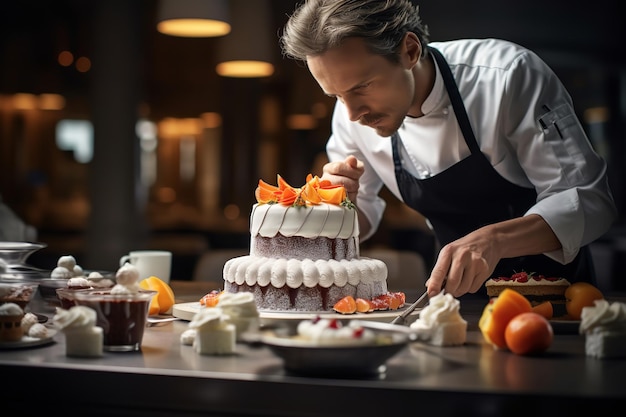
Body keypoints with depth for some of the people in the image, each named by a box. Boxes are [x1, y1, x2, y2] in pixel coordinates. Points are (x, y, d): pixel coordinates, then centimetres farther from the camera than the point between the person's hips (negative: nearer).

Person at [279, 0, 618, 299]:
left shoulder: (508, 75, -23)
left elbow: (588, 201, -23)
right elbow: (360, 219, 6)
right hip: (458, 294, 3)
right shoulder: (353, 112, -8)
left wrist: (494, 239, -40)